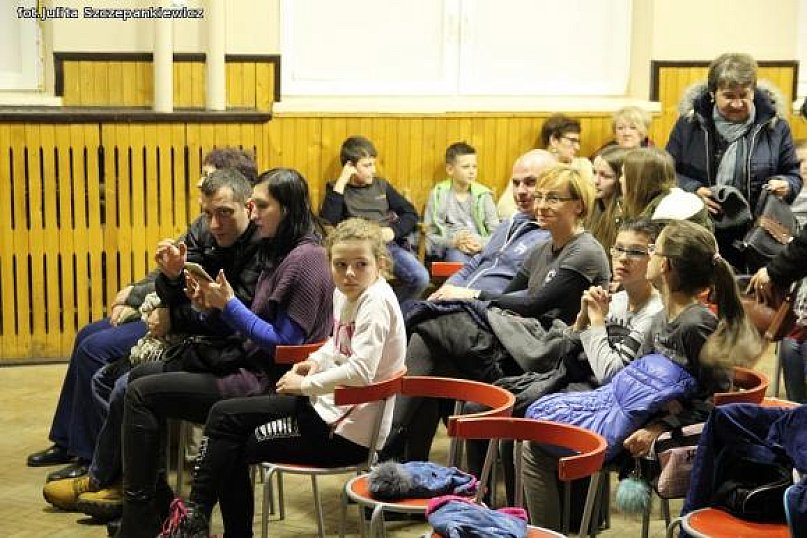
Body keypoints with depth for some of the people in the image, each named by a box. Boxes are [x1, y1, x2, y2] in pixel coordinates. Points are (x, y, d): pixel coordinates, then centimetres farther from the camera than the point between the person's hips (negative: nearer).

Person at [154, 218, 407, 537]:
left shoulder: (376, 302, -21)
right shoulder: (344, 294, 7)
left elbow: (360, 371, -31)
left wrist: (306, 384, -18)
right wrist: (316, 361, 6)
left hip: (348, 430, -9)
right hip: (327, 405, 9)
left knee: (234, 450, -6)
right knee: (225, 415, 7)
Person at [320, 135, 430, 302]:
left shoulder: (381, 185, 17)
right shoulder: (336, 189, 7)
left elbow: (411, 214, 18)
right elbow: (327, 222, -12)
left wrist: (394, 231, -2)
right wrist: (340, 184, -11)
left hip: (389, 245, 4)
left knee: (420, 278, -22)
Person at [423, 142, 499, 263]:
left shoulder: (483, 194, 12)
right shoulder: (438, 195, 7)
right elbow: (429, 237, 3)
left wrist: (481, 243, -15)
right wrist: (452, 242, -16)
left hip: (481, 250, 1)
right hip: (452, 249, -1)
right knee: (455, 255, -36)